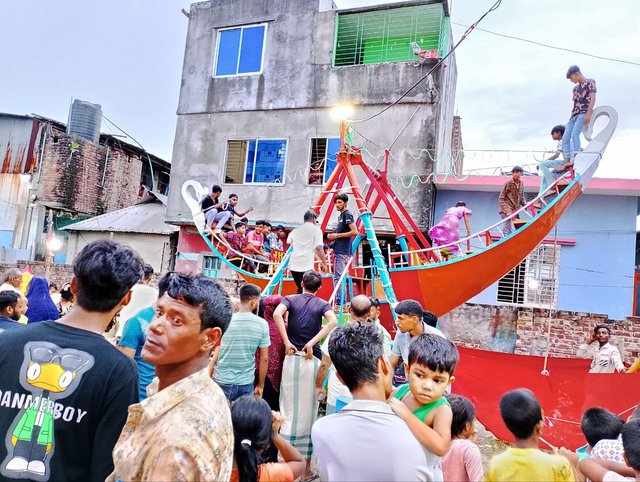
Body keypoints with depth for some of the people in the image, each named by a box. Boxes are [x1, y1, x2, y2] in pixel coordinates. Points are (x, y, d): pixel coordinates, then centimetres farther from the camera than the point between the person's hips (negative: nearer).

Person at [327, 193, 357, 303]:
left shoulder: (347, 215, -8)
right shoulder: (340, 216, 20)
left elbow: (354, 232, -18)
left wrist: (337, 235, -15)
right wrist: (333, 237, 11)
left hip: (342, 252, -10)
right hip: (338, 251, 10)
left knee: (338, 277, -12)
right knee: (337, 277, 11)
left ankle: (340, 302, -10)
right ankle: (340, 302, 16)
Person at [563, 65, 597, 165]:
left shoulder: (590, 82, 5)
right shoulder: (575, 88, 25)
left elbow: (592, 98, -7)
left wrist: (588, 114, -19)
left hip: (583, 113, -8)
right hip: (574, 115, 8)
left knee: (574, 134, -28)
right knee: (565, 138, -6)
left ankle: (574, 160, -37)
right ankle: (566, 163, -11)